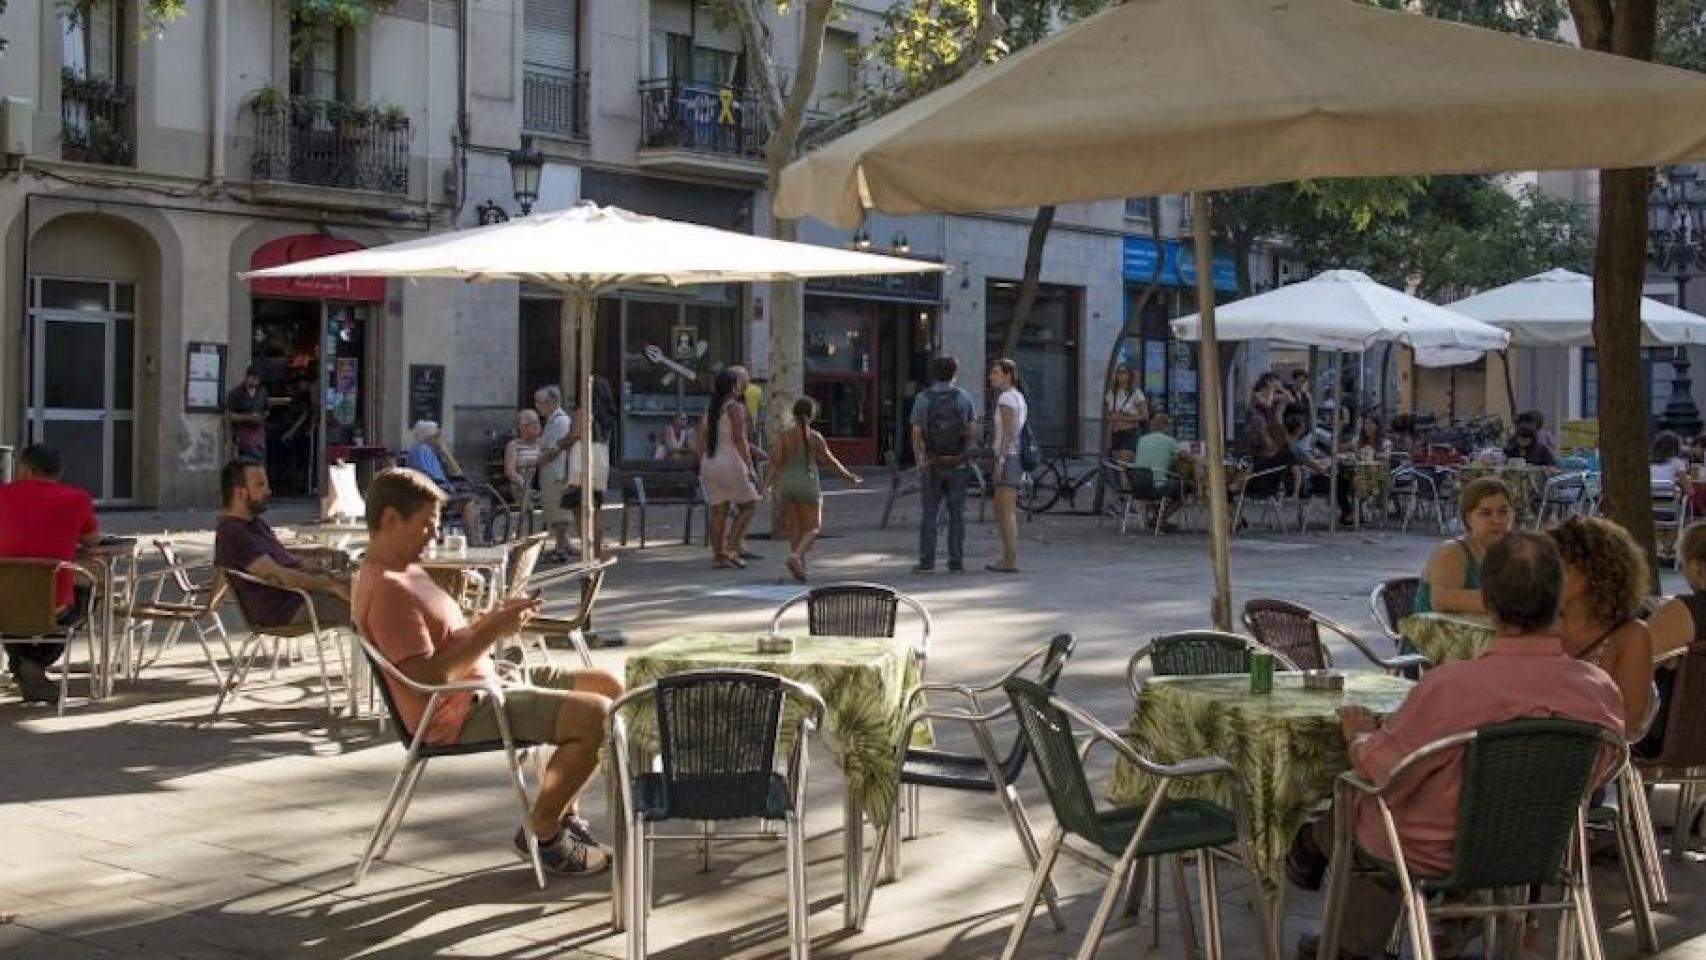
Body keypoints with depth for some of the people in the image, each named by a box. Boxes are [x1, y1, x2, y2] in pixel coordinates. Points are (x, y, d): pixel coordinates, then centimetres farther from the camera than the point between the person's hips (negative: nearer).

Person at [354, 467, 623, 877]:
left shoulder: (405, 570, 13)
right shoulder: (387, 590, -21)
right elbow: (429, 677, -27)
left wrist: (493, 617, 1)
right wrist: (493, 631, -20)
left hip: (486, 683, 11)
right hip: (459, 717, -11)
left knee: (608, 685, 9)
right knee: (596, 715, -21)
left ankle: (563, 813, 16)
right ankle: (542, 833, -4)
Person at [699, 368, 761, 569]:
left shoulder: (709, 409, 13)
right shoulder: (736, 407, -9)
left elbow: (702, 440, 12)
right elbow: (739, 439, -18)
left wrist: (702, 467, 16)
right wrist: (749, 466, -16)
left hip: (710, 464, 7)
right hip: (730, 463, -7)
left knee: (718, 511, 9)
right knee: (748, 505, 5)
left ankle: (718, 556, 7)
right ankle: (732, 548, -7)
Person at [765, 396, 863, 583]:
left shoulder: (784, 437, 0)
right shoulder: (815, 437, -6)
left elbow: (776, 461, -9)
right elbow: (830, 461, -1)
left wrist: (768, 485, -11)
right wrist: (848, 476, 11)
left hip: (786, 485, 3)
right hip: (808, 486, -3)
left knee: (795, 527, 13)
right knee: (813, 528, 6)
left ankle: (800, 567, 9)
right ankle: (795, 556, -17)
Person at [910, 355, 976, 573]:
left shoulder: (922, 399, -4)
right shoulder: (964, 398, -2)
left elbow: (916, 434, -6)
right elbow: (970, 432, -1)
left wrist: (919, 461, 3)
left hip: (931, 464, 0)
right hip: (957, 465, 0)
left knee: (929, 514, 5)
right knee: (956, 514, 4)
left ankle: (927, 561, 1)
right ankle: (956, 561, 2)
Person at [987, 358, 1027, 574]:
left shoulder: (1006, 397, -12)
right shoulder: (1019, 397, 17)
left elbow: (1008, 432, -19)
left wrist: (999, 461, -20)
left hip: (1008, 458, -10)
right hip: (1019, 457, 10)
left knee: (1006, 511, -7)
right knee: (1001, 510, 15)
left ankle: (1011, 561, -8)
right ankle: (1008, 557, 18)